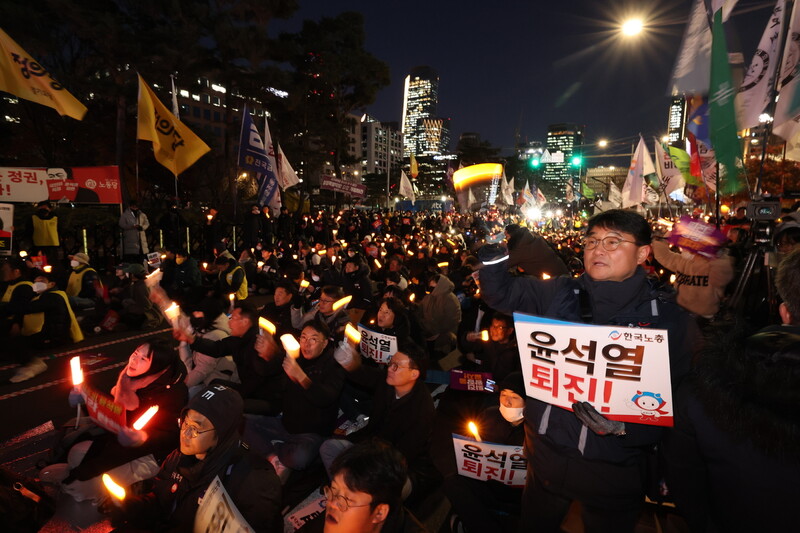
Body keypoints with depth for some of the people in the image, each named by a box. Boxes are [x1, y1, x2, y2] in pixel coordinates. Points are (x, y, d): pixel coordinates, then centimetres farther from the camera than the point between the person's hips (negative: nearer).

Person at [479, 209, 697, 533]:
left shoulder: (670, 320, -11)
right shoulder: (559, 294, -3)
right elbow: (501, 294, -5)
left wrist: (624, 427, -28)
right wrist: (492, 250, -21)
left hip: (613, 469, -2)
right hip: (545, 454, 3)